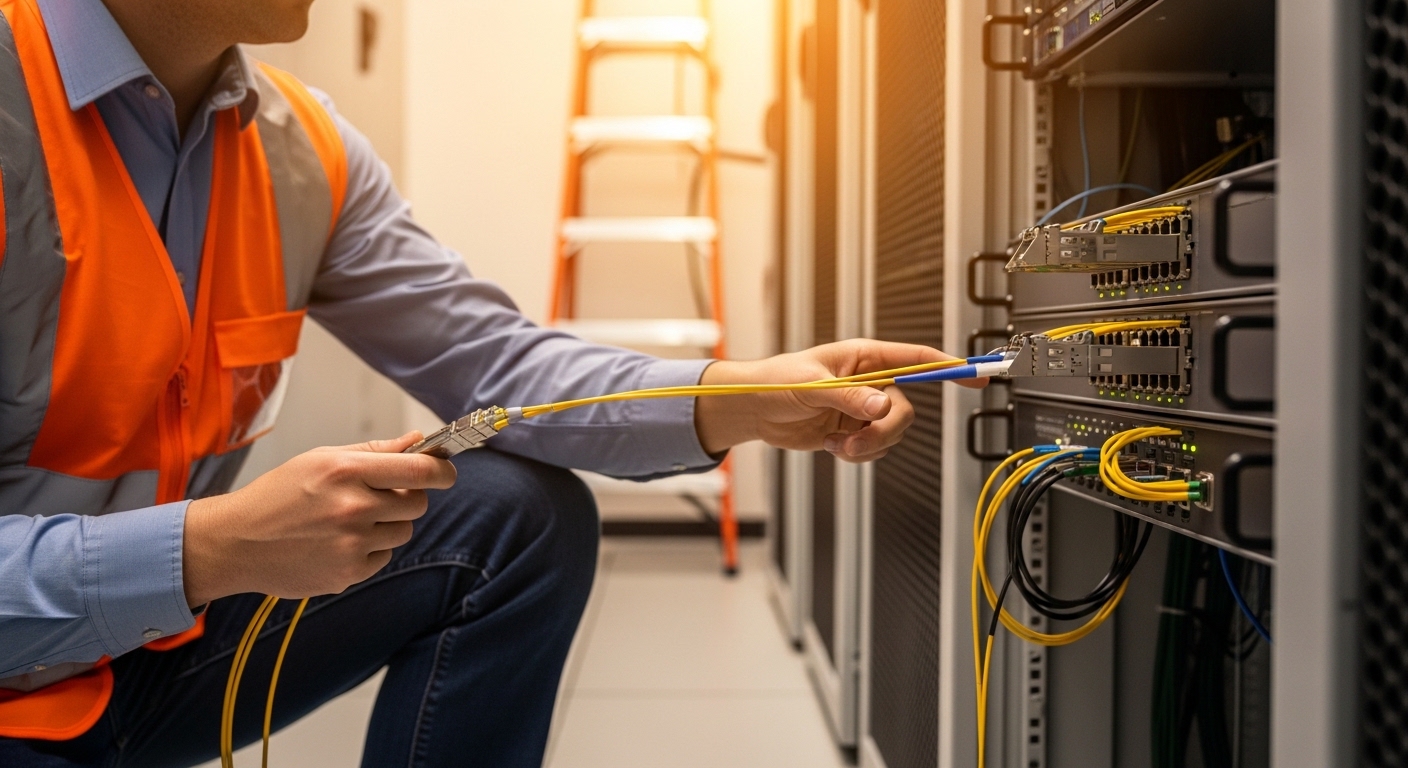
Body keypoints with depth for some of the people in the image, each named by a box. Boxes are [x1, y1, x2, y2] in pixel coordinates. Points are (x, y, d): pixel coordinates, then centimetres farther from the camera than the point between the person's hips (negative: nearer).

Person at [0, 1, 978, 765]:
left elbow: (495, 358, -4)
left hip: (159, 636, 6)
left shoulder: (305, 145, -3)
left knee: (524, 519, -6)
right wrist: (214, 549, -32)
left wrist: (742, 400, -16)